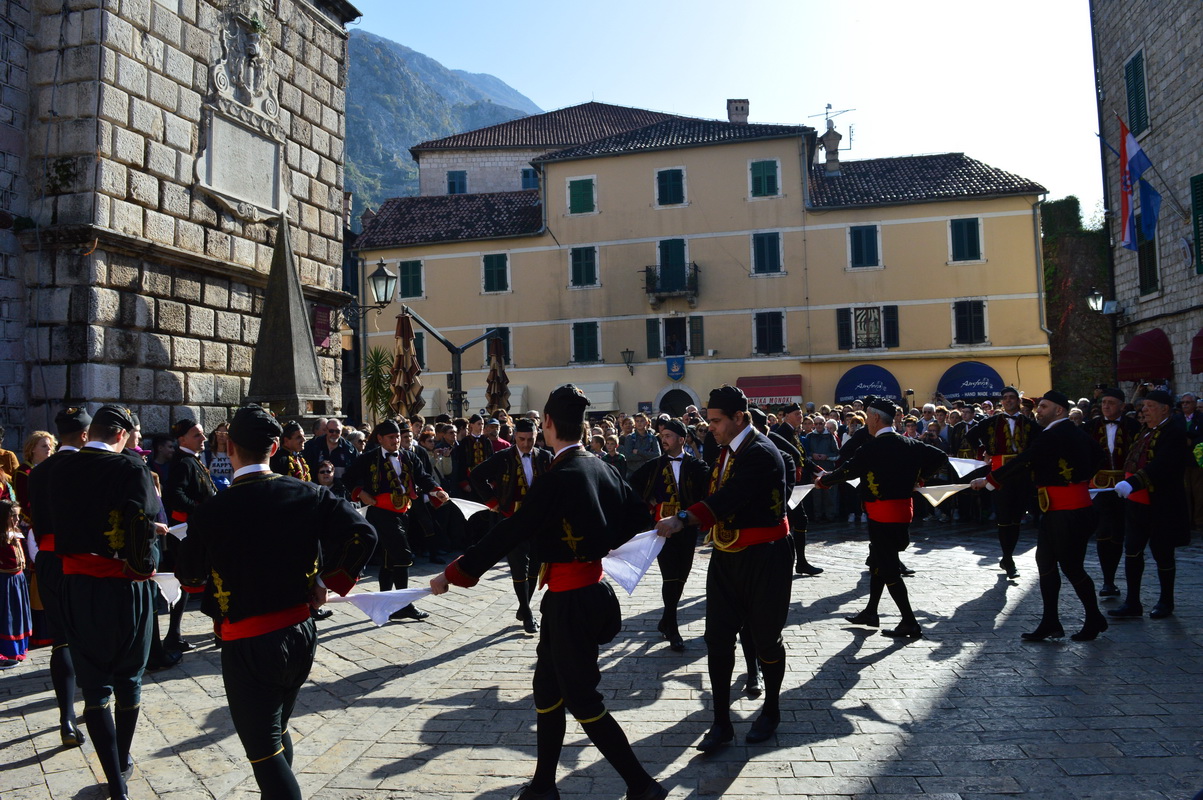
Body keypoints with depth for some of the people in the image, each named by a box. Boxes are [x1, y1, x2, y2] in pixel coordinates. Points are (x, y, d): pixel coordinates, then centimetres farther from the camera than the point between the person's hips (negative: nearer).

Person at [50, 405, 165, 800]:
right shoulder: (131, 470, -16)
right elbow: (142, 529, -23)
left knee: (93, 684, 10)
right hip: (124, 587, -3)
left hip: (76, 586, 3)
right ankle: (122, 760, 34)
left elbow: (56, 525, 9)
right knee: (128, 679, 18)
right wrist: (146, 563, -6)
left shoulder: (61, 470, 0)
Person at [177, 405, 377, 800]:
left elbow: (189, 576, 0)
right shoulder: (307, 494, -6)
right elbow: (362, 534, -13)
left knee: (265, 752, 6)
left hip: (249, 647, -5)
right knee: (278, 732, 26)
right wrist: (332, 582, 0)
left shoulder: (211, 513, -14)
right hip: (301, 634, 5)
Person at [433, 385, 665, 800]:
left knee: (581, 697, 5)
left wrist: (453, 574, -13)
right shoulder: (601, 467, 2)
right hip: (591, 588, 9)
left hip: (570, 600, -9)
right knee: (548, 687, 18)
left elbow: (509, 533, -21)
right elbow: (639, 514, 12)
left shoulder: (558, 478, -21)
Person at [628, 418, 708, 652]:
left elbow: (709, 490, -10)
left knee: (681, 577, 10)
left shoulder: (696, 466, -2)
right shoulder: (654, 466, 3)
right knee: (670, 578, -6)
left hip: (687, 528, 1)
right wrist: (647, 504, 4)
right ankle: (672, 629, 5)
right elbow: (632, 485, 10)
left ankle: (666, 621, 28)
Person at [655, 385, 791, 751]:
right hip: (726, 557, 7)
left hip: (763, 559, -7)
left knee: (765, 638, 10)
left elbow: (728, 498, -34)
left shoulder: (761, 453, -21)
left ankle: (771, 711, 32)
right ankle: (721, 722, 13)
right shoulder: (727, 449, 8)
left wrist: (682, 519, -43)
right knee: (718, 639, 4)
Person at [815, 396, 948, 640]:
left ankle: (910, 623, 2)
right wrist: (917, 476, 15)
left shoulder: (872, 448, -17)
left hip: (883, 514, -8)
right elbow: (941, 458, 7)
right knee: (879, 561, 20)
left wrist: (822, 480, 5)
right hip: (903, 509, 8)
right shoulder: (909, 444, 4)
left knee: (888, 568, -1)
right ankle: (871, 612, 30)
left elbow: (846, 472, -12)